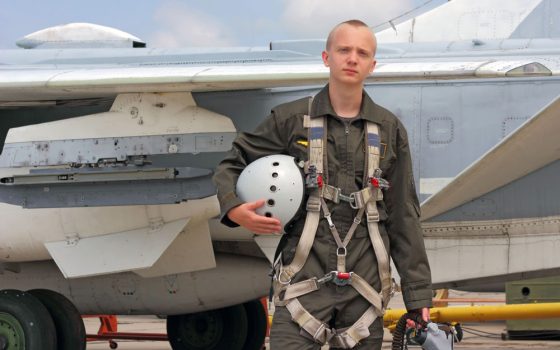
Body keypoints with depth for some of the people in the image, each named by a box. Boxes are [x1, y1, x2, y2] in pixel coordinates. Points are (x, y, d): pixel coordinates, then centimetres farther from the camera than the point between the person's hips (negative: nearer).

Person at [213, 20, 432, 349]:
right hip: (305, 279, -2)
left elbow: (403, 219, 12)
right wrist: (234, 209, -9)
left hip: (365, 285, 2)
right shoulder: (290, 119, 6)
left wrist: (418, 295, 8)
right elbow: (232, 165, 13)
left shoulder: (389, 129, 11)